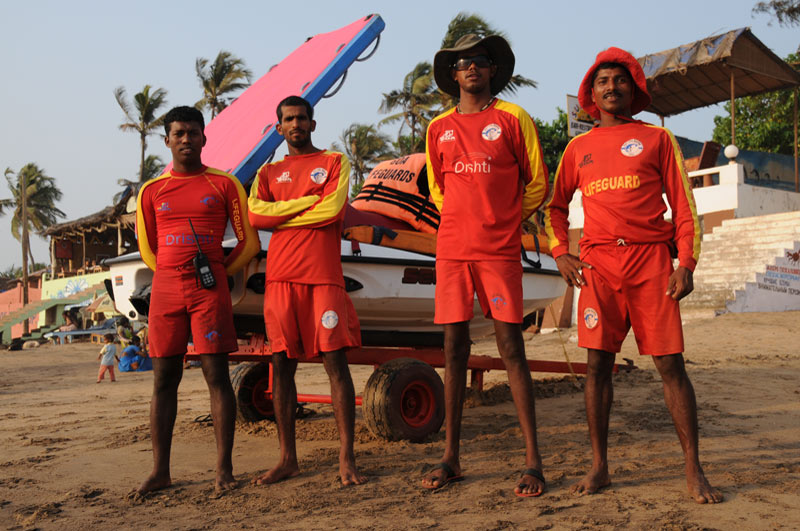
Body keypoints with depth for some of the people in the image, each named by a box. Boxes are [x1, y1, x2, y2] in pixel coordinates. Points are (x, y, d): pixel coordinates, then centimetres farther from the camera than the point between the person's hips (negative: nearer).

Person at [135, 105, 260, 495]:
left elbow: (249, 242, 7)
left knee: (216, 375, -5)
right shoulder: (152, 192, 13)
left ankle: (224, 469, 0)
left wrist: (218, 273, 6)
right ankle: (160, 471, 9)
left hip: (210, 288, -3)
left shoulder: (224, 184, 6)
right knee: (164, 379, 3)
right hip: (165, 288, 3)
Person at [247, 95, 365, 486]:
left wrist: (279, 217, -1)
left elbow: (331, 211, -7)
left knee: (335, 361, -7)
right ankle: (287, 458, 12)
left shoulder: (334, 163, 10)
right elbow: (254, 216, 1)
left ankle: (346, 459, -3)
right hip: (280, 277, 4)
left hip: (322, 275, -3)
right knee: (282, 364, 3)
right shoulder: (268, 173, 20)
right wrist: (307, 201, -5)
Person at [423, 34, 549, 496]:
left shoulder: (513, 118, 3)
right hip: (452, 250, 3)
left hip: (500, 250, -3)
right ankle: (451, 457, 12)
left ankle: (534, 460, 0)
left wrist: (506, 223, 10)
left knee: (511, 346, -5)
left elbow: (538, 185, 8)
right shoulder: (439, 128, 12)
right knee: (455, 347, 5)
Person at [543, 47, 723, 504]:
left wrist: (686, 264, -3)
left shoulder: (657, 139, 10)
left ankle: (694, 471, 3)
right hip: (598, 265, 2)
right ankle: (599, 466, 9)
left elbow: (684, 205, 7)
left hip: (651, 261, -2)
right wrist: (560, 253, 8)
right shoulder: (579, 148, 16)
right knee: (598, 362, 0)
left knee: (670, 363, -4)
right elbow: (556, 205, 23)